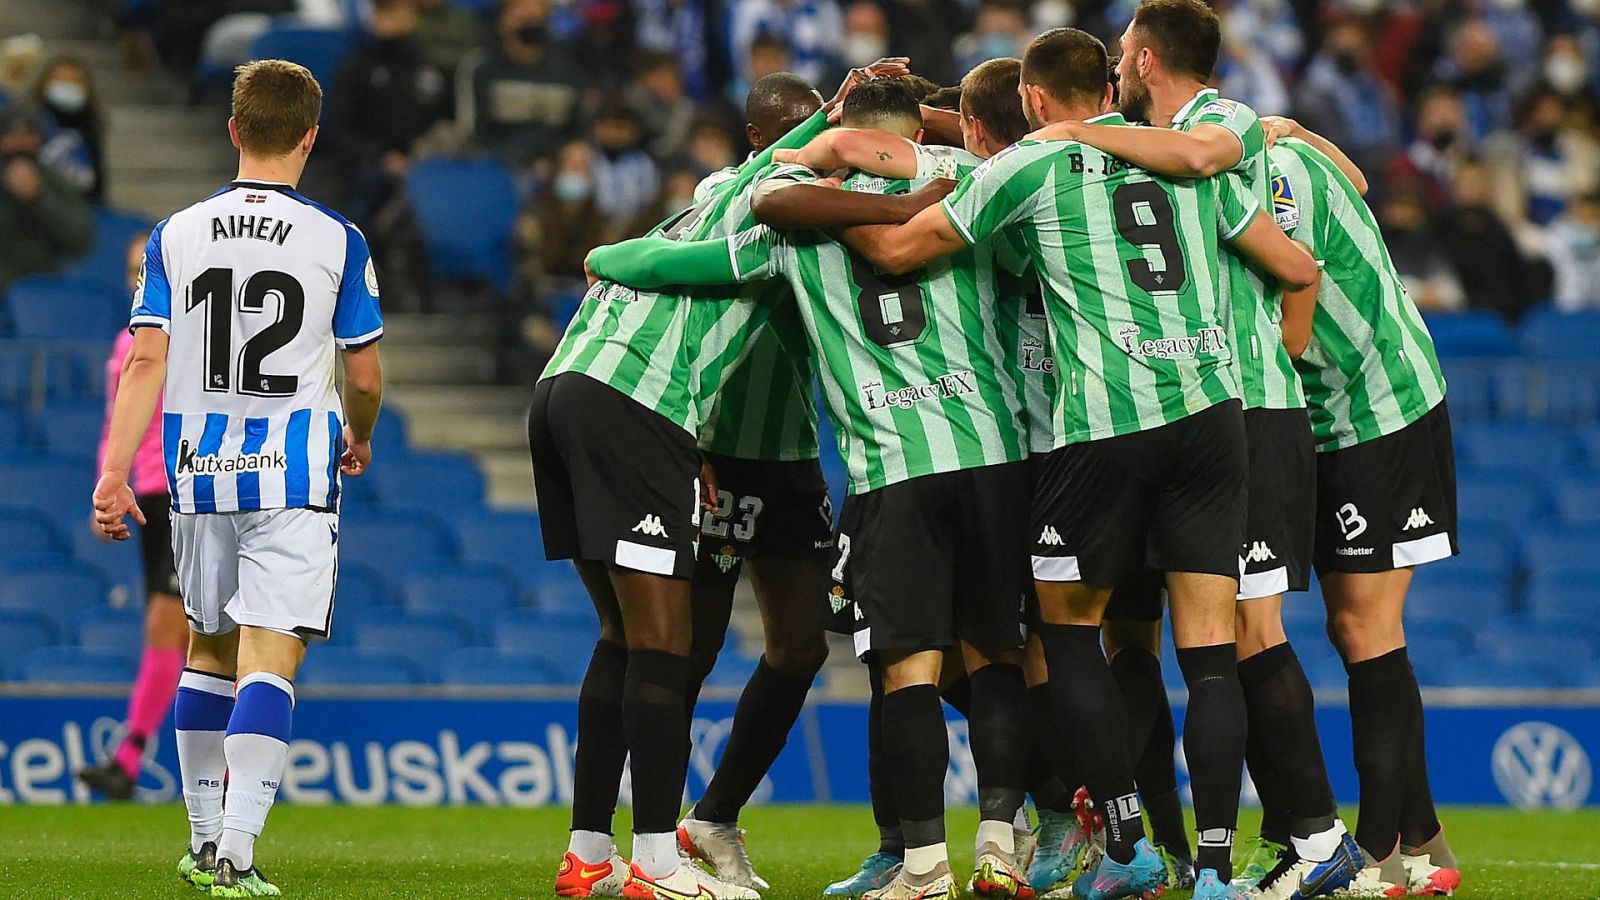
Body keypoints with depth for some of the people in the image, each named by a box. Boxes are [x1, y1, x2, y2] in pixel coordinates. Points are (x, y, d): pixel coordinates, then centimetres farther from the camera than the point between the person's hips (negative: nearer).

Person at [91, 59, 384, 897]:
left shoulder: (175, 236, 4)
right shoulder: (336, 240, -3)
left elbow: (146, 361, -3)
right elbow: (365, 374, 2)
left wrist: (113, 473, -4)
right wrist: (358, 438, 23)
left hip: (200, 473, 4)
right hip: (294, 479, -3)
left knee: (210, 648, 18)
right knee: (269, 657, -9)